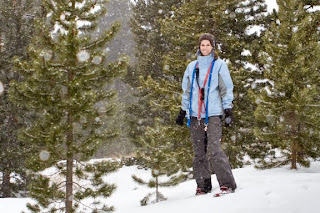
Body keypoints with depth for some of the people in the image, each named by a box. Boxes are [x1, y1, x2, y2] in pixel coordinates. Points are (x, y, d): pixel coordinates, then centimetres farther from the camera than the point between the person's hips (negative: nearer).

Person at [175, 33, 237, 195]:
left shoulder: (219, 65, 6)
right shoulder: (192, 67, 16)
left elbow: (226, 89, 4)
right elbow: (187, 91, 22)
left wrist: (228, 111, -4)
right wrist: (182, 112, 18)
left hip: (213, 114, -4)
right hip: (195, 115, 4)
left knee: (214, 149, -17)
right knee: (199, 152, 4)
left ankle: (227, 184, -16)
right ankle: (203, 186, 10)